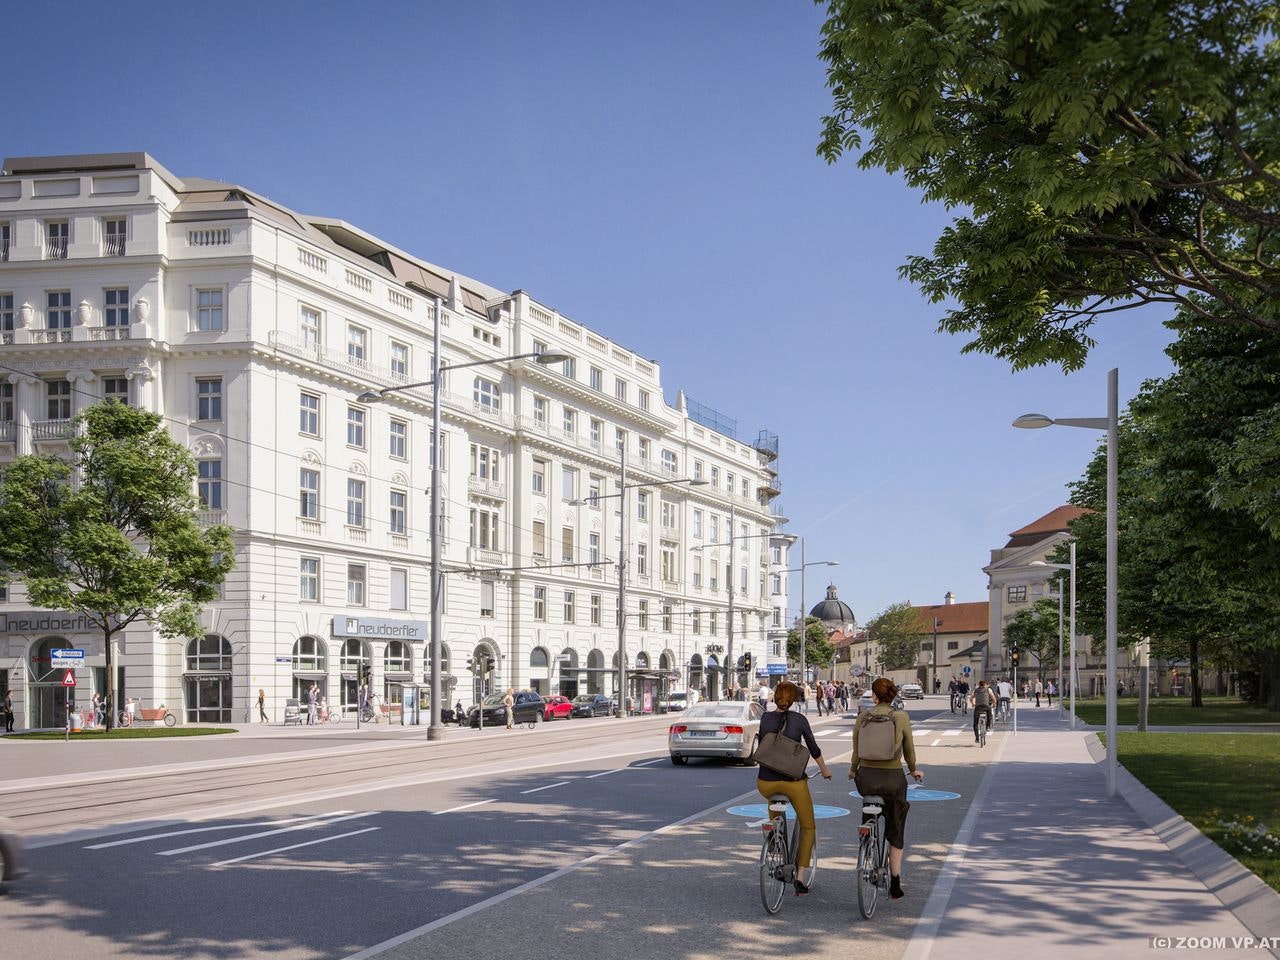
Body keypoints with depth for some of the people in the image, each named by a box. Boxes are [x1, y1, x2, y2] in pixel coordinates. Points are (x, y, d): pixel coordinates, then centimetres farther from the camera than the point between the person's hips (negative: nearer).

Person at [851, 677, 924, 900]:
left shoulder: (863, 717, -2)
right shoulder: (902, 717, -5)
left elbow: (856, 752, 3)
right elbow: (909, 750, 5)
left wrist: (853, 771, 22)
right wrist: (913, 770, 24)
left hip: (866, 778, 1)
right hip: (893, 779, -1)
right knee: (897, 831, 13)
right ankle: (895, 884, 11)